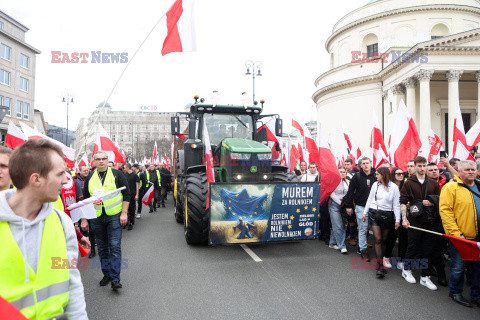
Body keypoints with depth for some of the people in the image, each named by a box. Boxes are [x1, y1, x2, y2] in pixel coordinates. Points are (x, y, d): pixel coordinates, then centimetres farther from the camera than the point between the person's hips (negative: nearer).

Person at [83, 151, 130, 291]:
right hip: (97, 218, 4)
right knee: (102, 248, 12)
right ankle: (106, 274, 26)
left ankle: (115, 279, -2)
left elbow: (126, 194, -1)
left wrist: (124, 213, -8)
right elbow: (85, 199, 14)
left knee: (115, 247, -6)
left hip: (114, 216, -3)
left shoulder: (117, 174, -1)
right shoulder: (90, 178, 9)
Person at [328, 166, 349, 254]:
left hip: (343, 206, 6)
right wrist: (340, 202, -9)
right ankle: (342, 246, -3)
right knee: (338, 226, -7)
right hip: (335, 205, -6)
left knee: (342, 226, 8)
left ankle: (332, 243, 20)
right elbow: (332, 194, -8)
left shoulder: (346, 182, 11)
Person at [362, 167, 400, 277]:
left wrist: (397, 220, -5)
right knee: (378, 239, -5)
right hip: (374, 214, 1)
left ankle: (382, 259, 25)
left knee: (384, 240, 8)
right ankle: (380, 266, -6)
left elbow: (396, 205, -2)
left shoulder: (394, 187, -4)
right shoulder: (375, 185, 5)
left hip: (387, 215, -1)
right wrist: (365, 212, 14)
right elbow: (370, 199, 13)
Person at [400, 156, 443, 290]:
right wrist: (404, 218, -12)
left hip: (430, 221, 3)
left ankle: (425, 277, 17)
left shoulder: (433, 184, 10)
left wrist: (431, 203, -9)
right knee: (412, 247, 7)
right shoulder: (408, 183, 0)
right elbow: (403, 202, -3)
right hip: (415, 221, -3)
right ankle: (406, 270, 27)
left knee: (428, 249, 7)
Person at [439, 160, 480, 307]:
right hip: (460, 236, -6)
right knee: (458, 266, 6)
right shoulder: (451, 187, -10)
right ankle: (455, 292, 24)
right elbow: (445, 211, -15)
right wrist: (456, 233, -19)